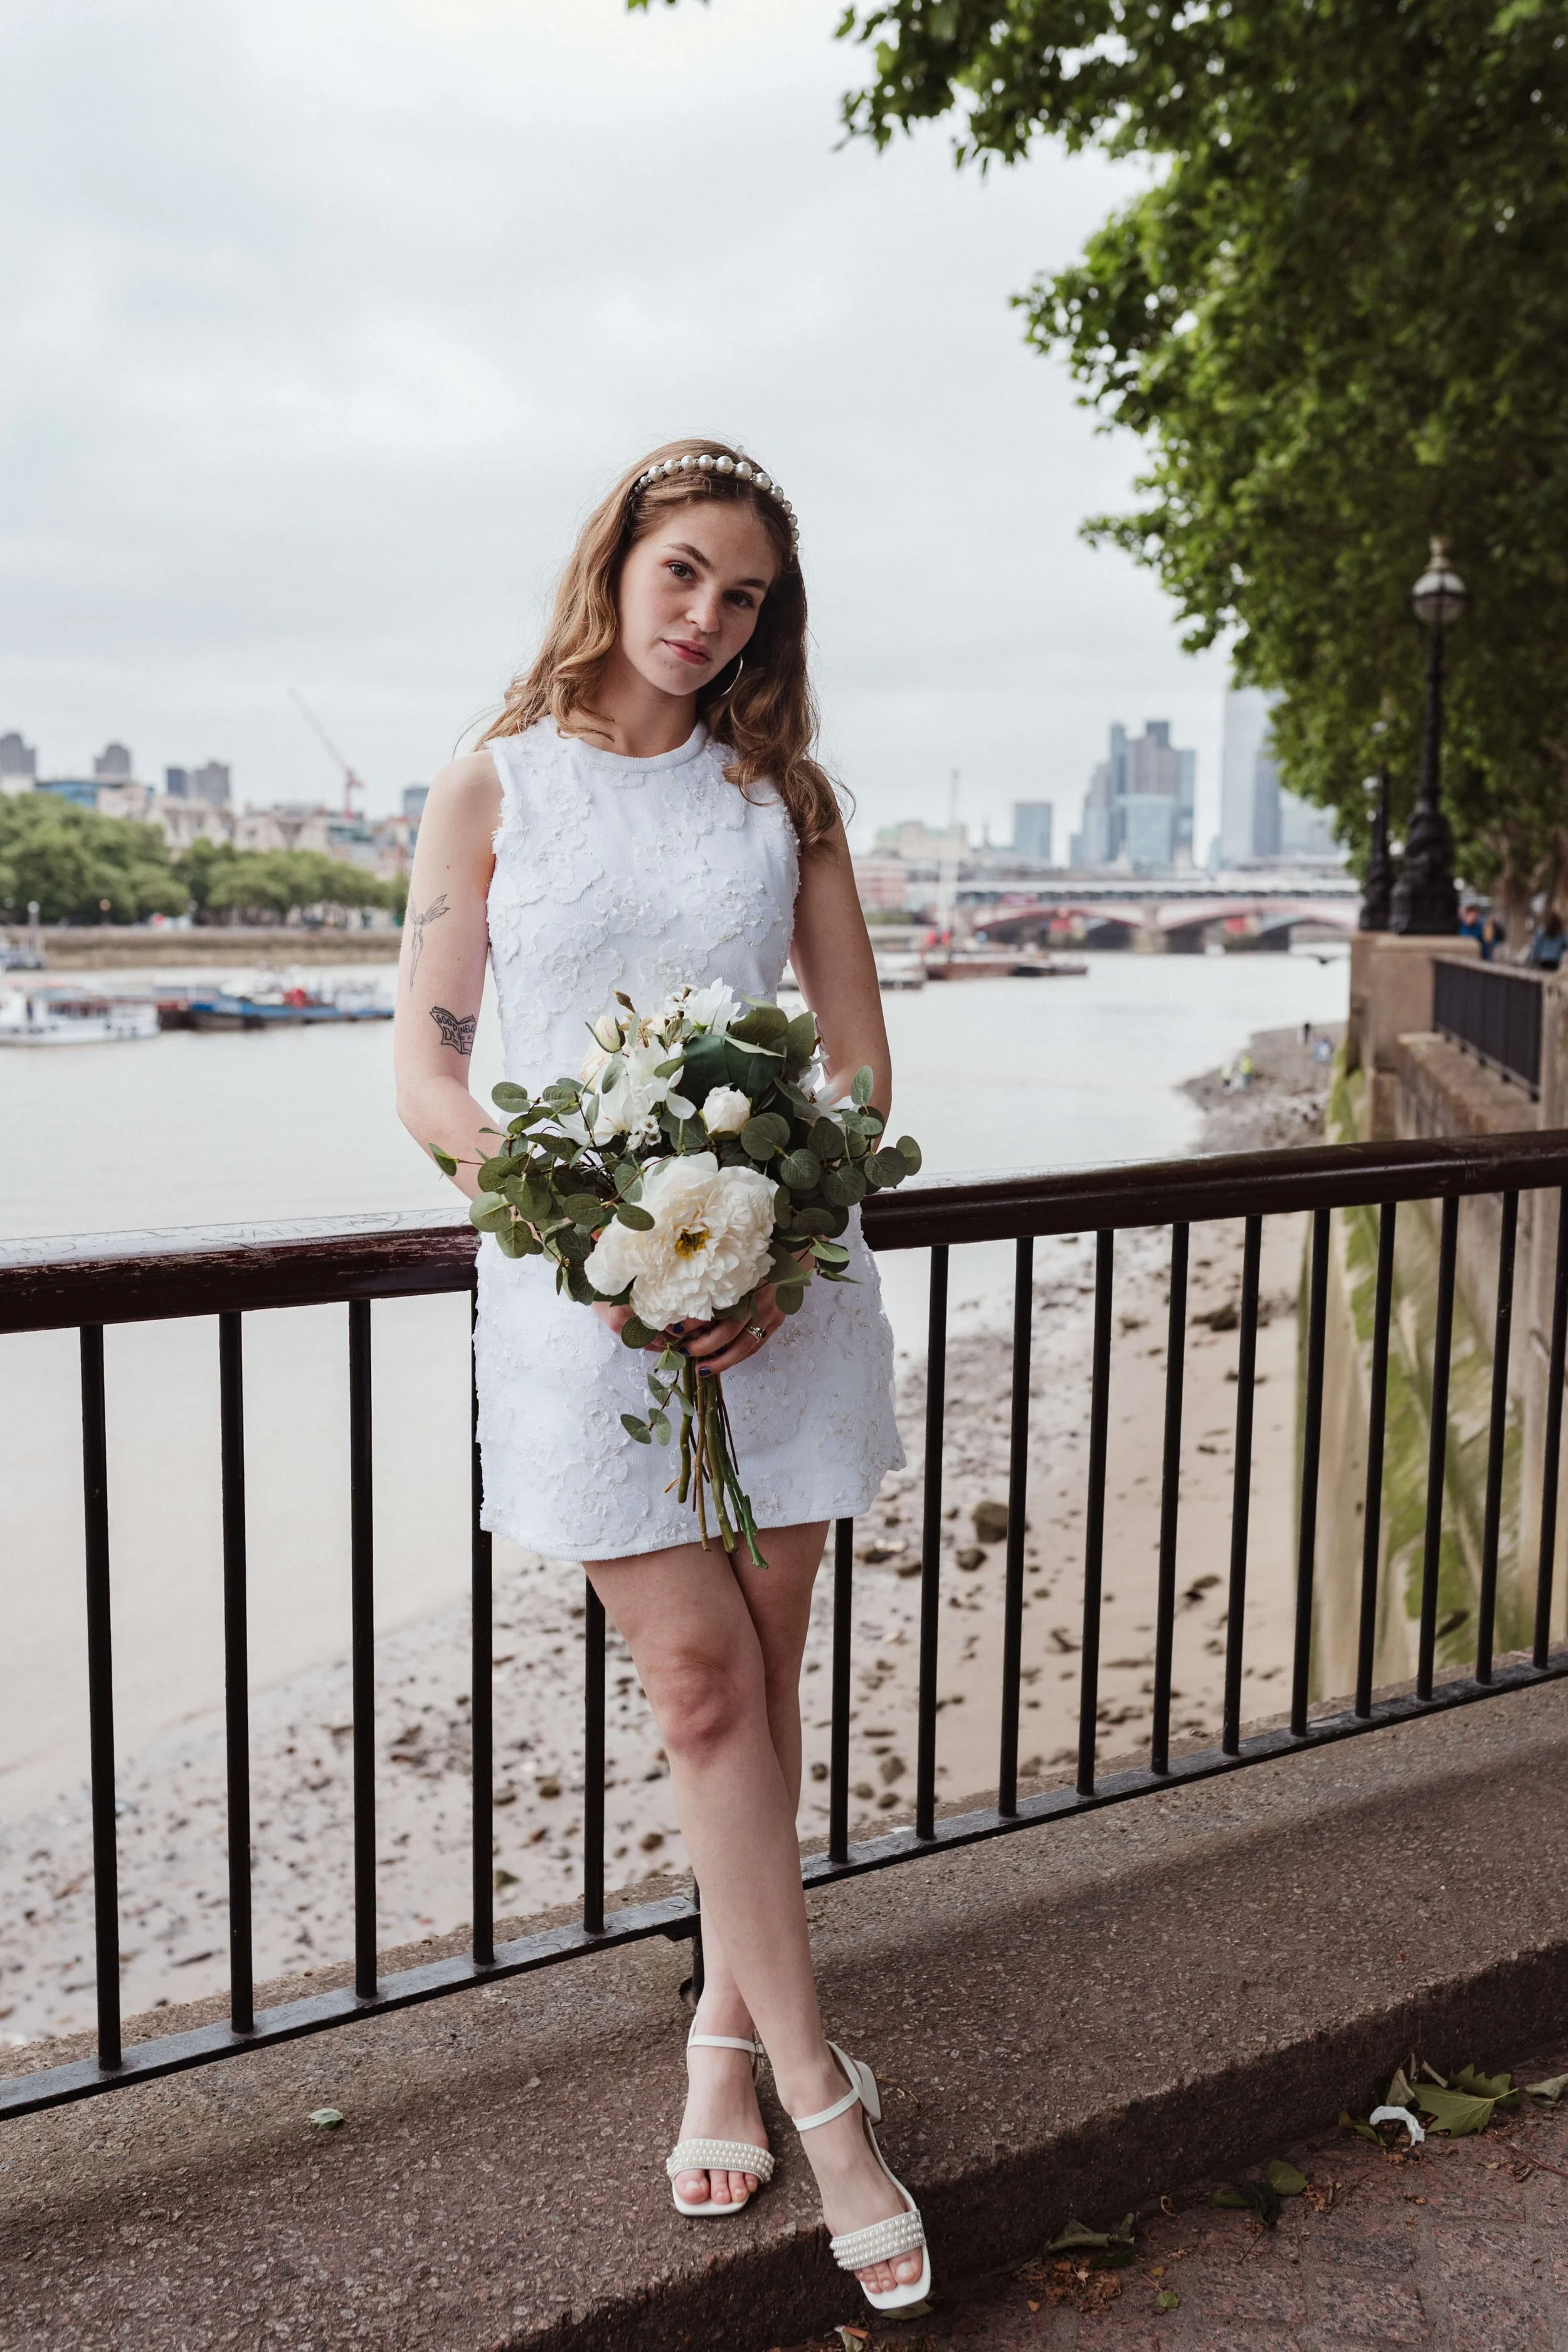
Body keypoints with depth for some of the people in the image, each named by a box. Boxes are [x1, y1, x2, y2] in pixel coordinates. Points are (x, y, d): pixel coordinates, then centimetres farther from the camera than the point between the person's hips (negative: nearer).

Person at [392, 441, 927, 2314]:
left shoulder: (781, 792, 9)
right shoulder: (495, 787, 4)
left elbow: (863, 1057, 6)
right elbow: (426, 1070, 0)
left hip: (786, 1277, 2)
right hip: (581, 1284, -2)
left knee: (756, 1682, 8)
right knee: (702, 1682, -4)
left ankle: (730, 2026, 27)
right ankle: (819, 2092, 8)